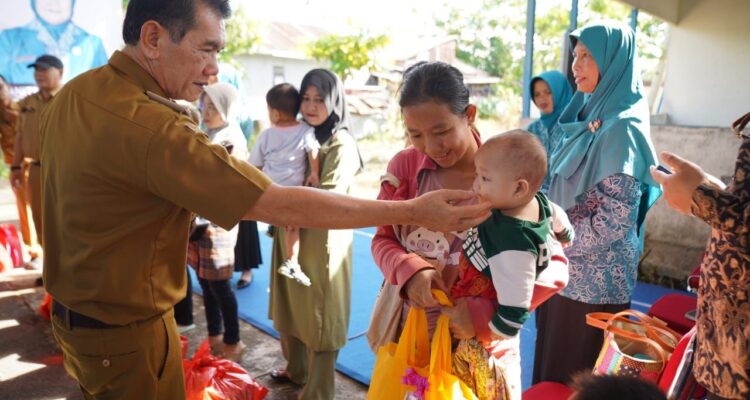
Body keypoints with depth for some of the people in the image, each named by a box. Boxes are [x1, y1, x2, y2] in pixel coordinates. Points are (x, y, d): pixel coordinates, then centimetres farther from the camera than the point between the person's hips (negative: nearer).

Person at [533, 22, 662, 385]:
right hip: (567, 270, 8)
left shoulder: (621, 127, -16)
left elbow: (616, 218, -21)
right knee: (550, 368, 19)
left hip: (594, 278, -8)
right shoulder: (592, 117, 10)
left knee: (574, 379, 8)